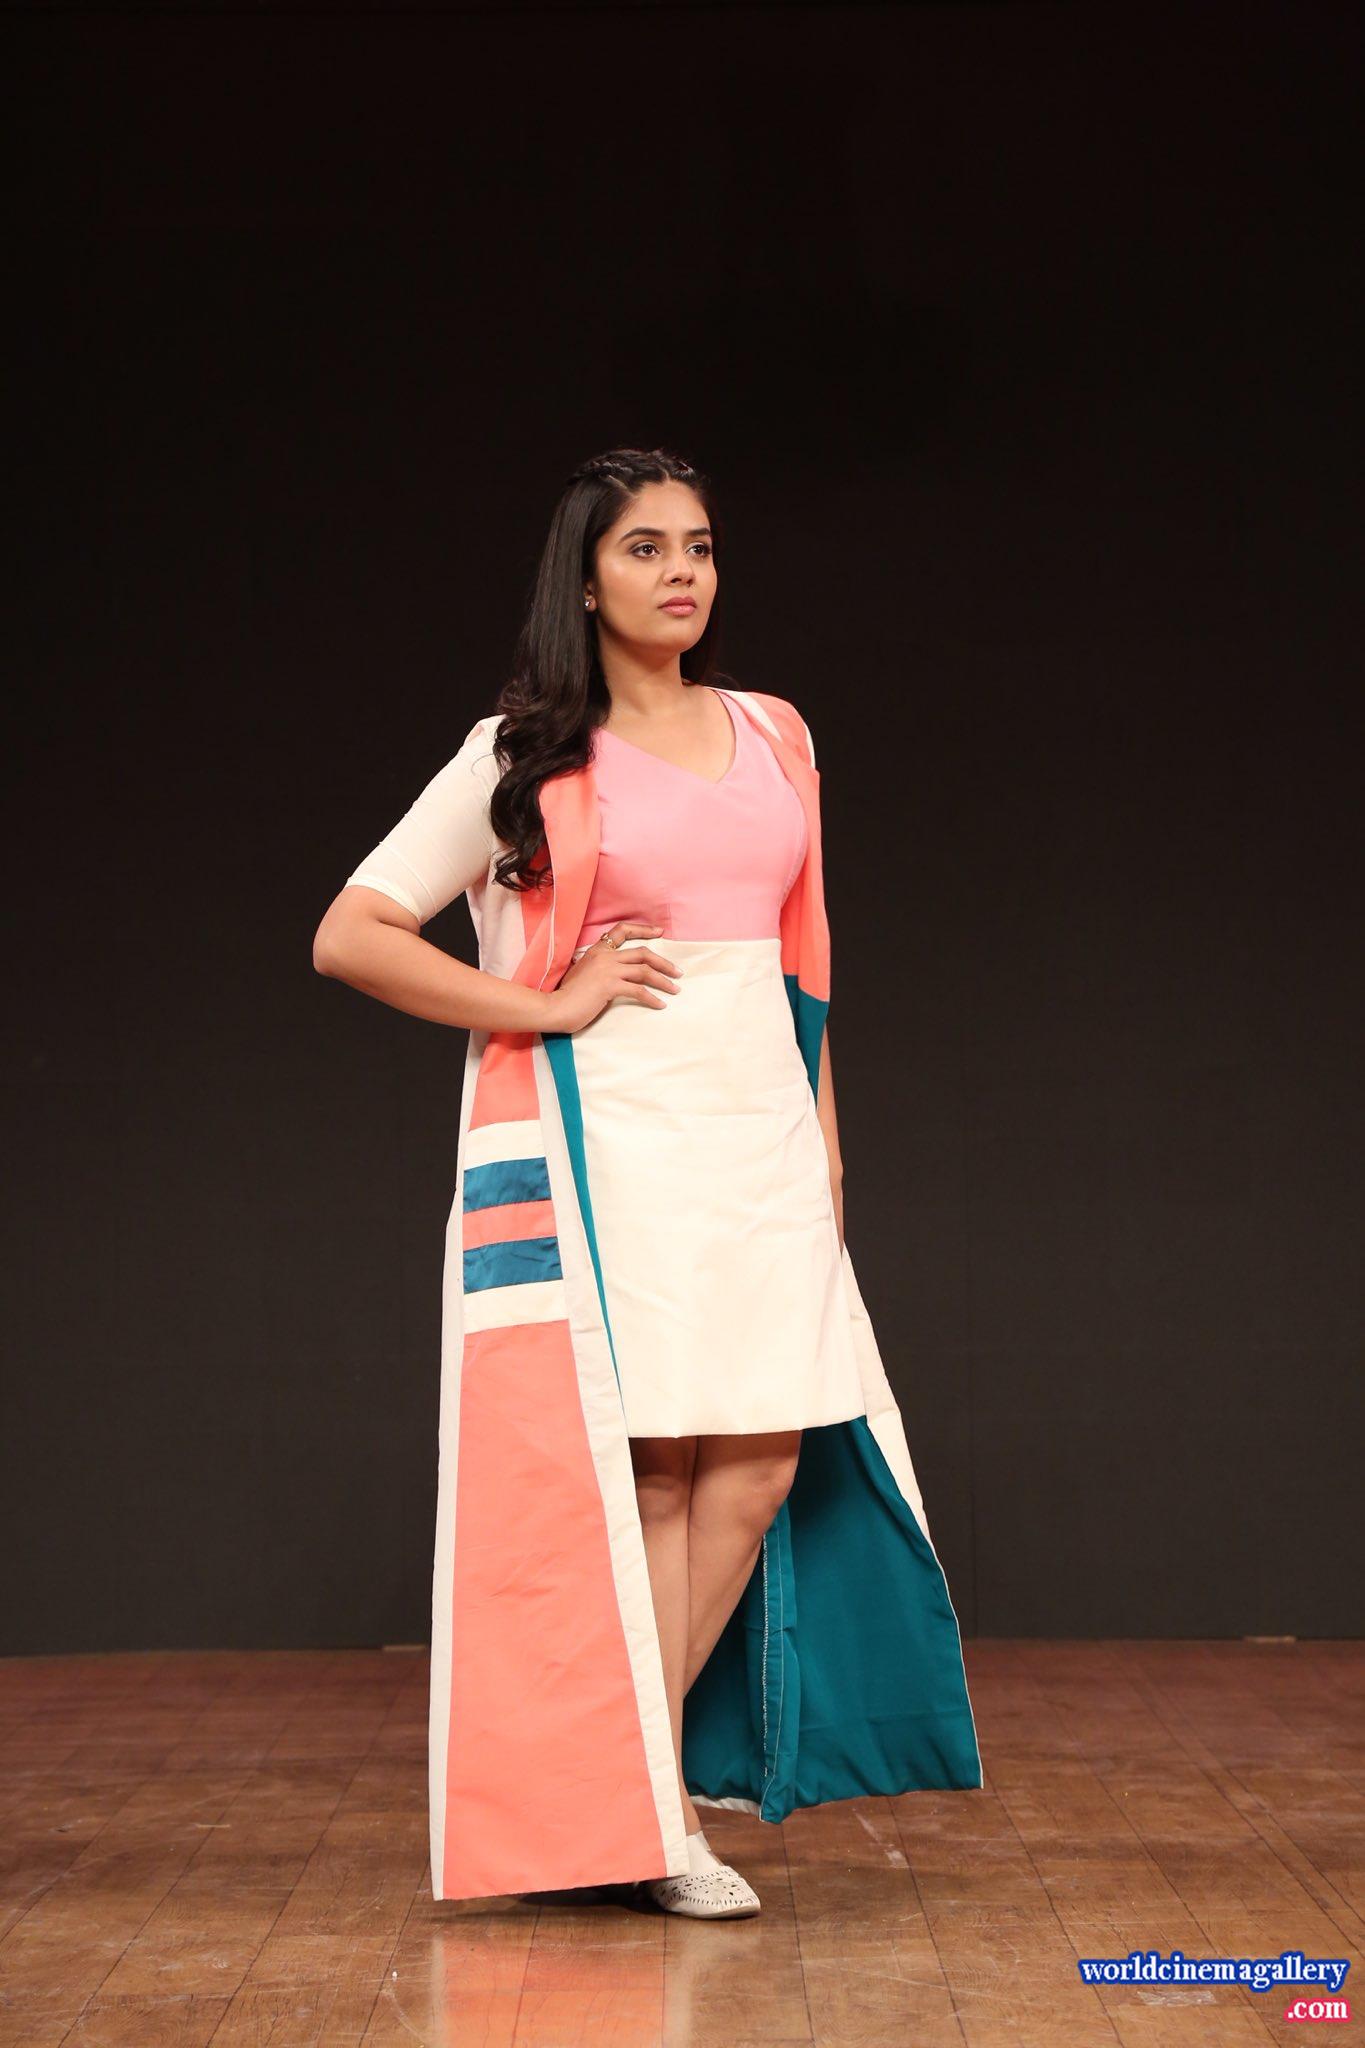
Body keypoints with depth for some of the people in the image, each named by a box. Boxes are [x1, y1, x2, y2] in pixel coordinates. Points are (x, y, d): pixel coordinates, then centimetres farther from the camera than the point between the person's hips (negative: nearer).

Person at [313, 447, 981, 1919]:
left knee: (760, 1459, -3)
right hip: (611, 1125, -5)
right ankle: (638, 1804, 8)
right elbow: (348, 939, -4)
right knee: (648, 1462, -3)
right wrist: (544, 1008, -8)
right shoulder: (526, 755, -1)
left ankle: (655, 1761, 11)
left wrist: (824, 1126, 17)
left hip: (757, 1124, 5)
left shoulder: (771, 737, 14)